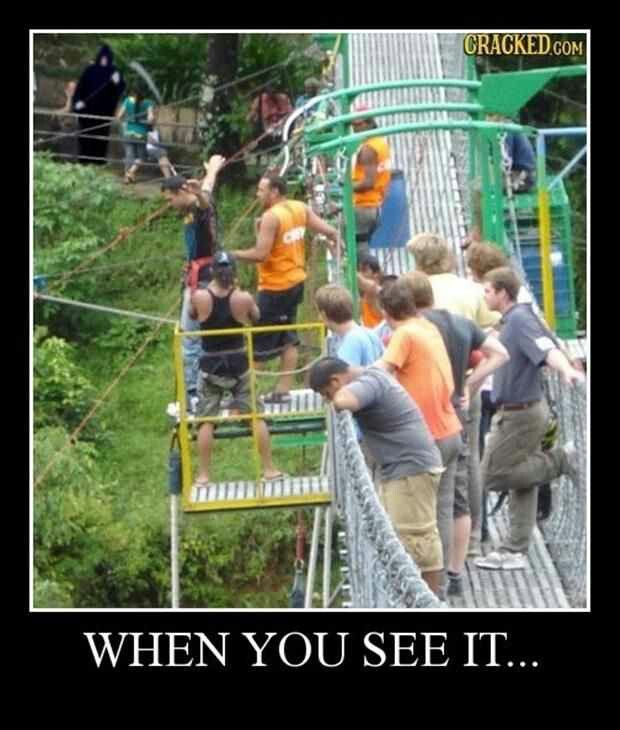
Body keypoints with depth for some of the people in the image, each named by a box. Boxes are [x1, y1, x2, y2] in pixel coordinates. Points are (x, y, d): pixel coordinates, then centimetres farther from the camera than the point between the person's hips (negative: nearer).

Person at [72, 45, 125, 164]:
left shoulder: (113, 72, 5)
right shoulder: (90, 70, 5)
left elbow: (121, 88, -6)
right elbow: (80, 86, 2)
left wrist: (117, 82, -27)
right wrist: (78, 101, -13)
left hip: (105, 109, 0)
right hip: (88, 107, 0)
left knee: (102, 134, -3)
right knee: (86, 134, -2)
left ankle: (99, 160, -2)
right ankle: (84, 160, 0)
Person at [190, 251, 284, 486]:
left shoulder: (199, 297, -14)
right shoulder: (243, 298, -13)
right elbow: (256, 319, 7)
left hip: (211, 366, 0)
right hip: (239, 364, 0)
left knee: (206, 421, 8)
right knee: (256, 417, 11)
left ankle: (203, 475, 8)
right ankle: (269, 469, 14)